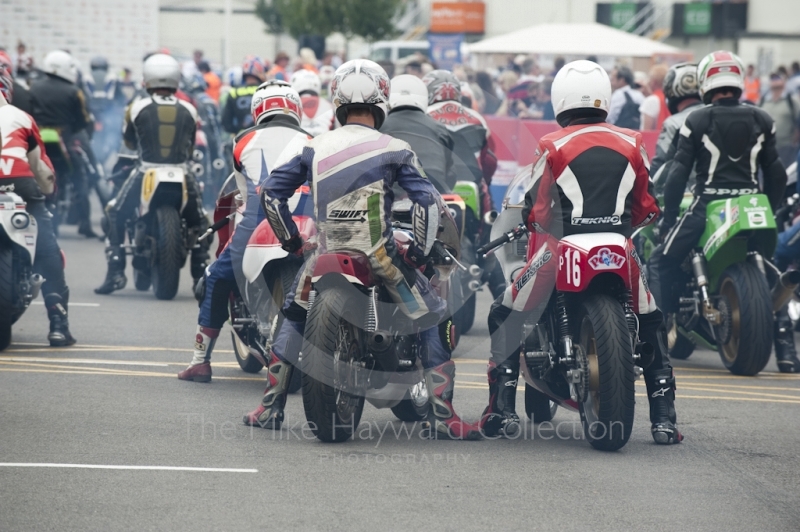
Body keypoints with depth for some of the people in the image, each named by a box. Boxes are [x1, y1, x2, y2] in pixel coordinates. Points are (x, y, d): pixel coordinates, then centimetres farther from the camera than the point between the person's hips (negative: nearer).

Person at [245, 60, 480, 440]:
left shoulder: (315, 148, 9)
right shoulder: (393, 150, -1)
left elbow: (271, 193, 9)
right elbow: (427, 200, -10)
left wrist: (291, 241, 17)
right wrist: (420, 251, -1)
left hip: (326, 254, 4)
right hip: (379, 256, -4)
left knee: (294, 316, 27)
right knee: (434, 320, 7)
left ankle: (270, 408, 23)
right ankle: (442, 417, -2)